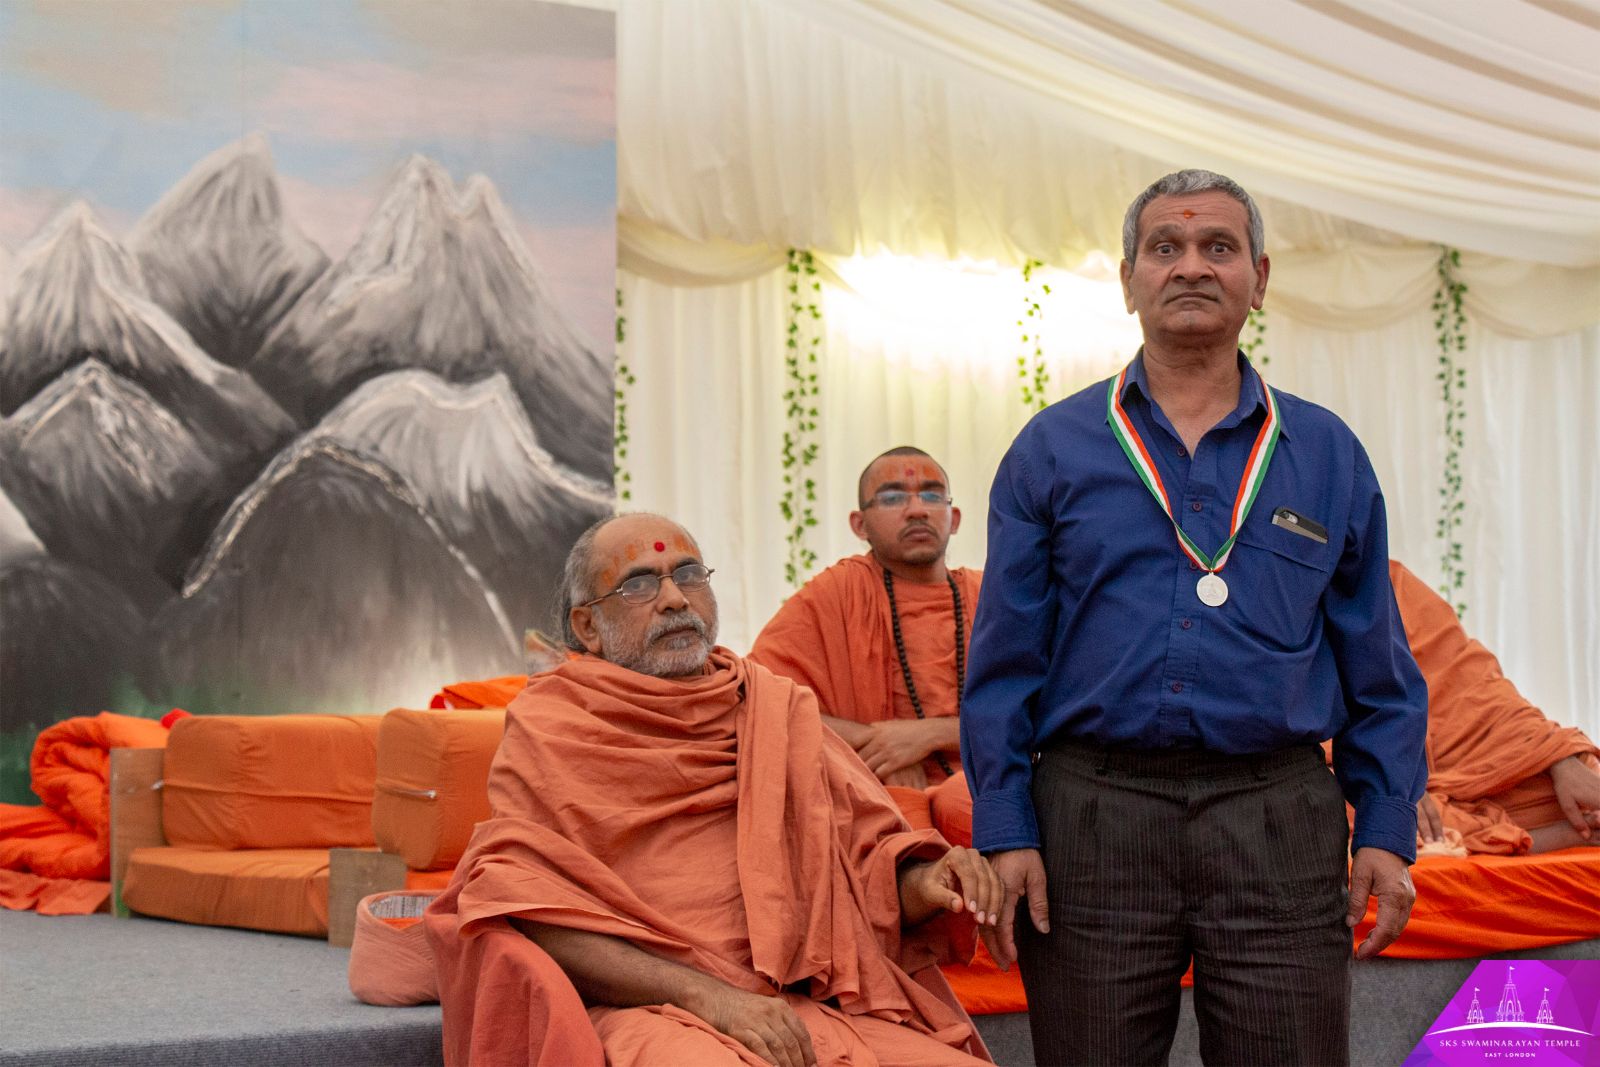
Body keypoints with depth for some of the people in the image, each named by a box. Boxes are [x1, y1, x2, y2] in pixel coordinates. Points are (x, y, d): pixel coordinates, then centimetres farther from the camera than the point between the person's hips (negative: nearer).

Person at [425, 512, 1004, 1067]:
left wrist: (921, 882, -6)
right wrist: (706, 995, -15)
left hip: (805, 1008, 4)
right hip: (642, 1012, -4)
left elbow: (867, 850, 19)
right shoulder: (547, 728, 6)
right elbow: (531, 918, -4)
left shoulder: (778, 707, 19)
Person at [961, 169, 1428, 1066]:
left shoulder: (1327, 455, 11)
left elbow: (1379, 671, 11)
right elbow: (1004, 661, 4)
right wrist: (1005, 831, -4)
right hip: (1095, 815, -1)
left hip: (1278, 822, 1)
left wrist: (1387, 832, 3)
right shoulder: (1054, 450, 7)